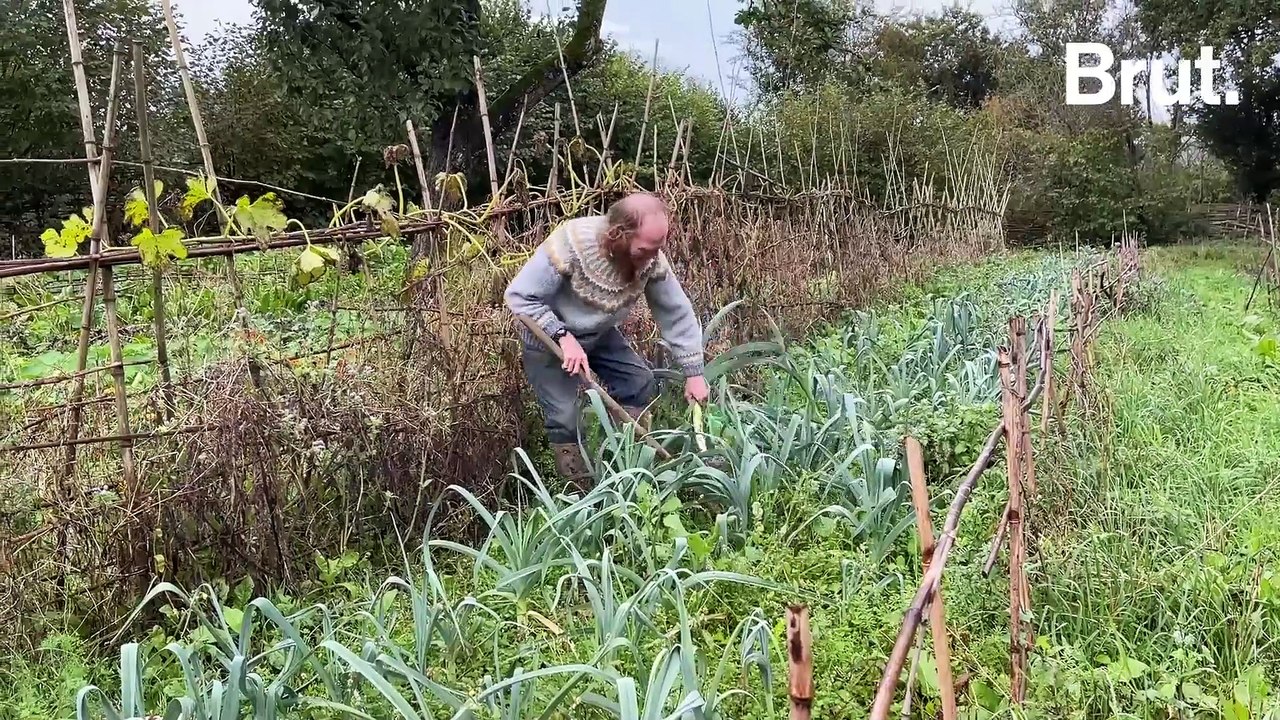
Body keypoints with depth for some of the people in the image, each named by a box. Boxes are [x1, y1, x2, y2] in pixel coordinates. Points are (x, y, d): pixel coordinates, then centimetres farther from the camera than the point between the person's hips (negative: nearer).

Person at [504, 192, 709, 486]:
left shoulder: (651, 258, -21)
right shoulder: (569, 246, -37)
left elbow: (676, 313, -12)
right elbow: (519, 296, -30)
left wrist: (693, 373, -12)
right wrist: (564, 336, -36)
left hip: (598, 334, 5)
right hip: (547, 338, -5)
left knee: (640, 384, 1)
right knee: (566, 418, -8)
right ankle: (581, 490, 11)